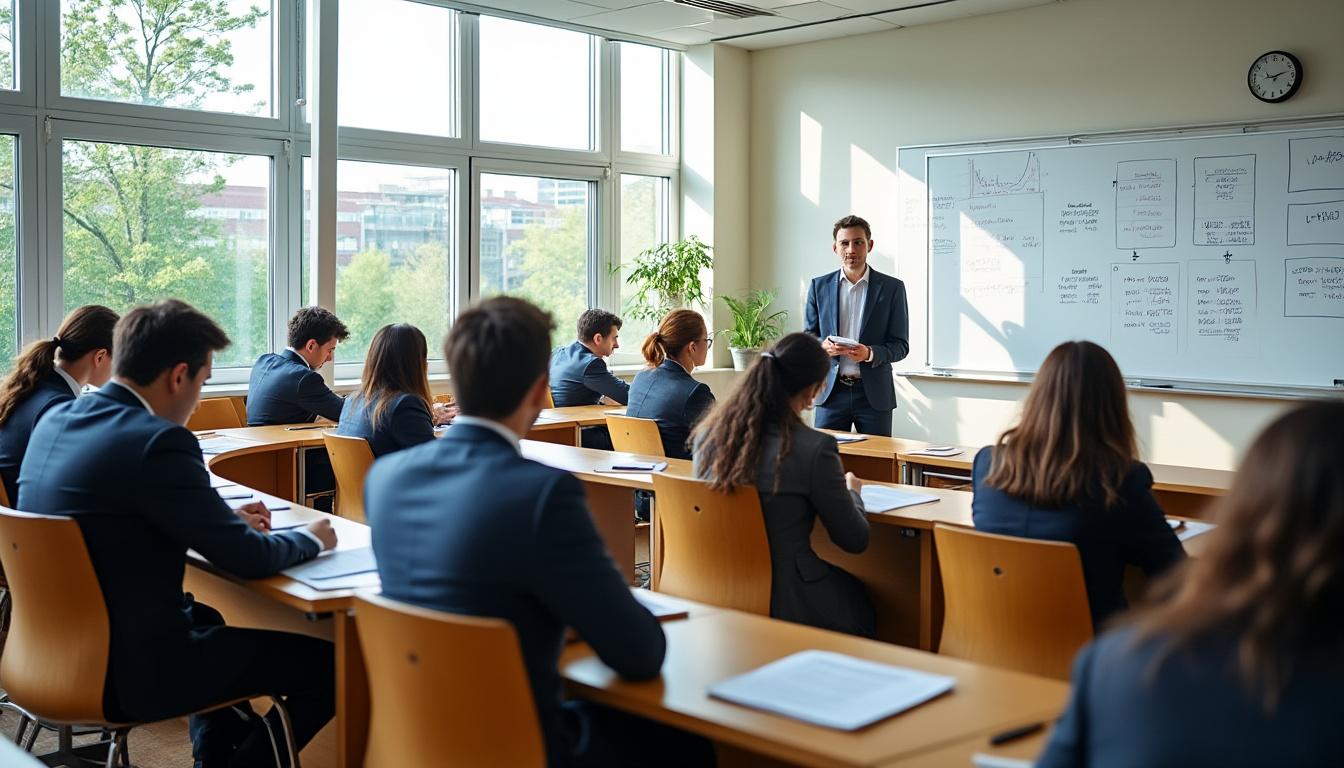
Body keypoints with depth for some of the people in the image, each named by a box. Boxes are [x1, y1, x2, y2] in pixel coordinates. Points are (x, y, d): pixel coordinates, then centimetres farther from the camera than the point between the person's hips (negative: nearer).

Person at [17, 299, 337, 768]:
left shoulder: (54, 422, 3)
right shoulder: (158, 441, -23)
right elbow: (246, 558, -18)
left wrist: (225, 520, 15)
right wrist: (312, 539, 2)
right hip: (129, 670, -9)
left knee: (209, 617, 36)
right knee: (329, 662, -3)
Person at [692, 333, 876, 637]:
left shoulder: (708, 433, -4)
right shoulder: (814, 448, -20)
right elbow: (855, 540, -10)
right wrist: (852, 492, 12)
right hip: (782, 602, -5)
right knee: (860, 599, 27)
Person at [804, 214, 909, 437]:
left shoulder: (892, 288, 2)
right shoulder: (819, 286, 8)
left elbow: (901, 345, 1)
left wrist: (870, 353, -19)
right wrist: (823, 346, -12)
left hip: (874, 393, -1)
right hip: (831, 392, 1)